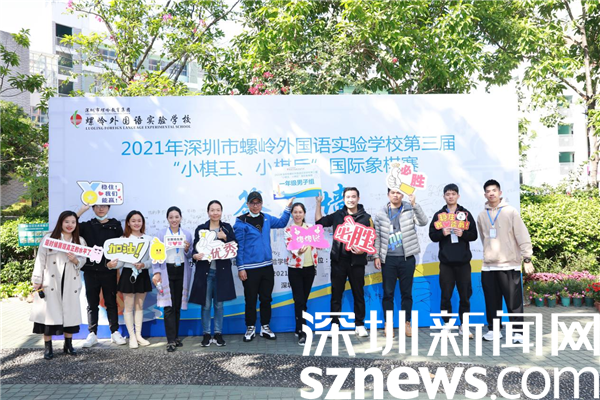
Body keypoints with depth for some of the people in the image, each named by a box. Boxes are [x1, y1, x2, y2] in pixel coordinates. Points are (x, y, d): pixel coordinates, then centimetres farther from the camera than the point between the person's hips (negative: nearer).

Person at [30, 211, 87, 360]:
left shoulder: (80, 241, 8)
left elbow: (83, 261, 8)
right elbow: (40, 259, -1)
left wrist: (75, 260, -15)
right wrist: (37, 281, -4)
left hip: (71, 284, 2)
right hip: (51, 283, -2)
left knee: (69, 312, 6)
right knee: (49, 312, -1)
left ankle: (68, 344, 19)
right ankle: (47, 346, 9)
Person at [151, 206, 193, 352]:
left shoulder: (187, 234, 7)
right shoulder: (161, 234, 2)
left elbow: (190, 256, 9)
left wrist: (187, 250, -12)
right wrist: (156, 273, -10)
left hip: (182, 272, 2)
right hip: (166, 272, -2)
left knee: (178, 306, 9)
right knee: (168, 306, -7)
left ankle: (175, 337, 22)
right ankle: (171, 341, -5)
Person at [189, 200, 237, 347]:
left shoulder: (227, 228, 6)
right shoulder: (200, 228, 3)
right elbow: (195, 247, -1)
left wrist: (225, 237, -14)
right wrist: (195, 255, -22)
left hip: (221, 271, 1)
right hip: (205, 270, -1)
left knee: (219, 304, 8)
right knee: (206, 304, 4)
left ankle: (218, 334, 18)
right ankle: (206, 334, 15)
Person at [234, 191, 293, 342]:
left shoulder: (267, 219, 7)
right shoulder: (241, 222, -8)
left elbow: (281, 223, 25)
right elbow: (239, 246, -8)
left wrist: (288, 207, 15)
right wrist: (240, 268, -11)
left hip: (267, 266, 5)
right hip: (250, 268, -4)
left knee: (266, 298, 11)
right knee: (250, 300, 6)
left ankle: (265, 327, 23)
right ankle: (250, 328, 20)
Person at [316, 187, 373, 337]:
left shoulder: (366, 218, 1)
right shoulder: (337, 215, 7)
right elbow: (319, 221, 10)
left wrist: (363, 250, -17)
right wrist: (319, 203, 4)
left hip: (357, 261, -1)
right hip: (338, 260, 2)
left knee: (358, 294, 8)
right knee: (336, 293, 7)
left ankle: (359, 325, 19)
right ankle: (334, 324, 17)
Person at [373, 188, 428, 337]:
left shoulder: (410, 209, 2)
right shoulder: (381, 213, 5)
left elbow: (423, 222, -16)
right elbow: (377, 236, 6)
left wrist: (414, 204, -25)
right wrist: (377, 256, 1)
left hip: (407, 258, 0)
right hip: (388, 259, 1)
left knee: (407, 292, 8)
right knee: (388, 293, 5)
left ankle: (407, 323, 19)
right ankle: (388, 323, 16)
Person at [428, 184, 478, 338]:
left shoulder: (466, 214, 7)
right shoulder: (438, 215, 8)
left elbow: (474, 235, 4)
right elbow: (432, 235, 4)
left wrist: (463, 234, -15)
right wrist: (442, 233, -15)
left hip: (463, 261, 0)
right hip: (446, 261, 0)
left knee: (465, 294, 4)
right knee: (446, 295, 3)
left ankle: (464, 325, 16)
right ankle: (447, 324, 15)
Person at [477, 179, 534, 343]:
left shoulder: (511, 212, -3)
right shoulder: (481, 216, 9)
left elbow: (523, 236, -6)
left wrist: (527, 258, -10)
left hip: (509, 264, -4)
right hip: (488, 266, 4)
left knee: (514, 300, -2)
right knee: (492, 300, 9)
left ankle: (517, 331, 6)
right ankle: (494, 329, 19)